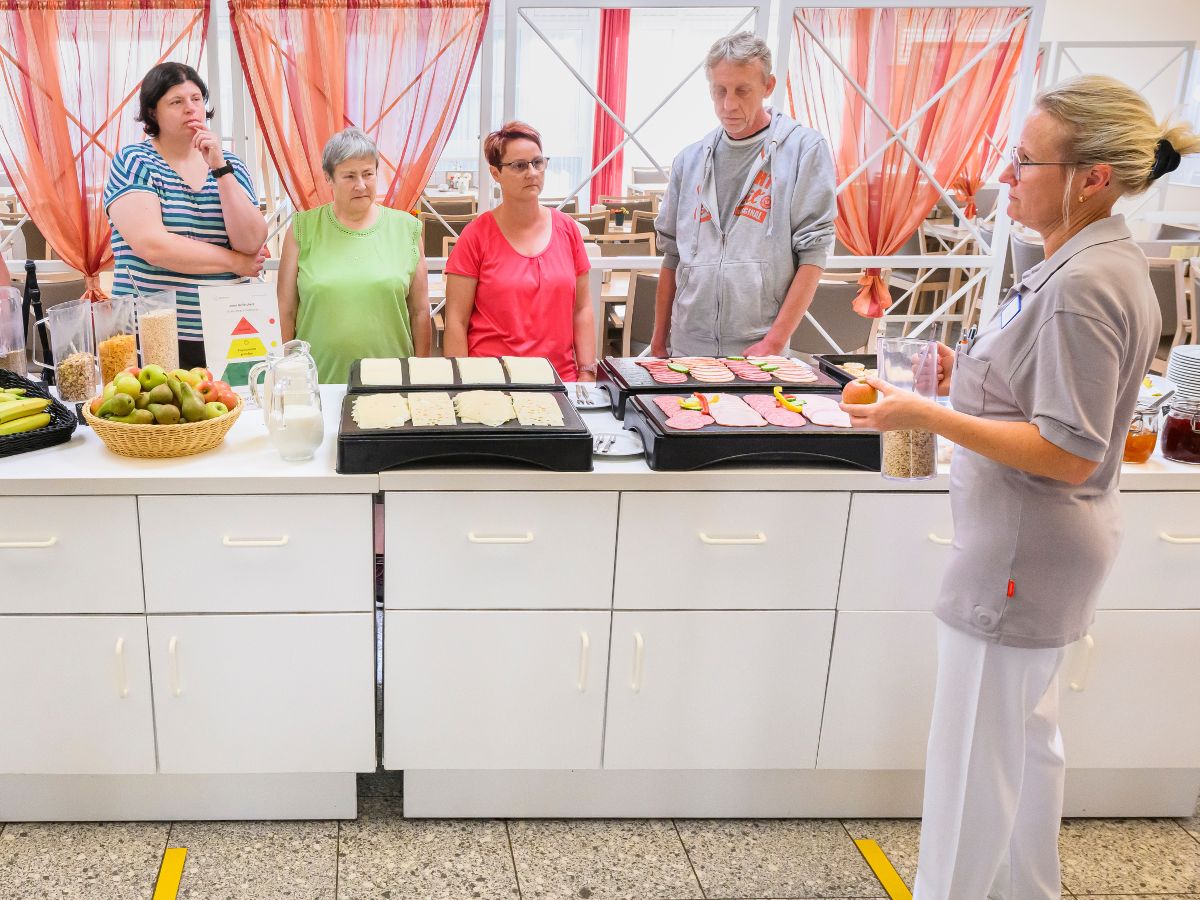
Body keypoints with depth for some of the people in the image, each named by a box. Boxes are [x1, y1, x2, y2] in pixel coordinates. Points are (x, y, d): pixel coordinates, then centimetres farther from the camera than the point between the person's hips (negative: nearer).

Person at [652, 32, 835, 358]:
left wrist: (775, 341, -14)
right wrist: (659, 340, 11)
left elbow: (813, 253, -8)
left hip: (759, 348, -3)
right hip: (687, 347, 4)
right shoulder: (690, 160, 11)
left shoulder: (805, 149, -2)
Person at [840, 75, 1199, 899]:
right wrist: (972, 380, 6)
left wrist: (930, 416, -26)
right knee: (1029, 736, 23)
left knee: (975, 751, 4)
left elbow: (1071, 453, -24)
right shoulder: (1100, 261, 8)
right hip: (1042, 540, 11)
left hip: (1024, 547, -11)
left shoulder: (1085, 285, -23)